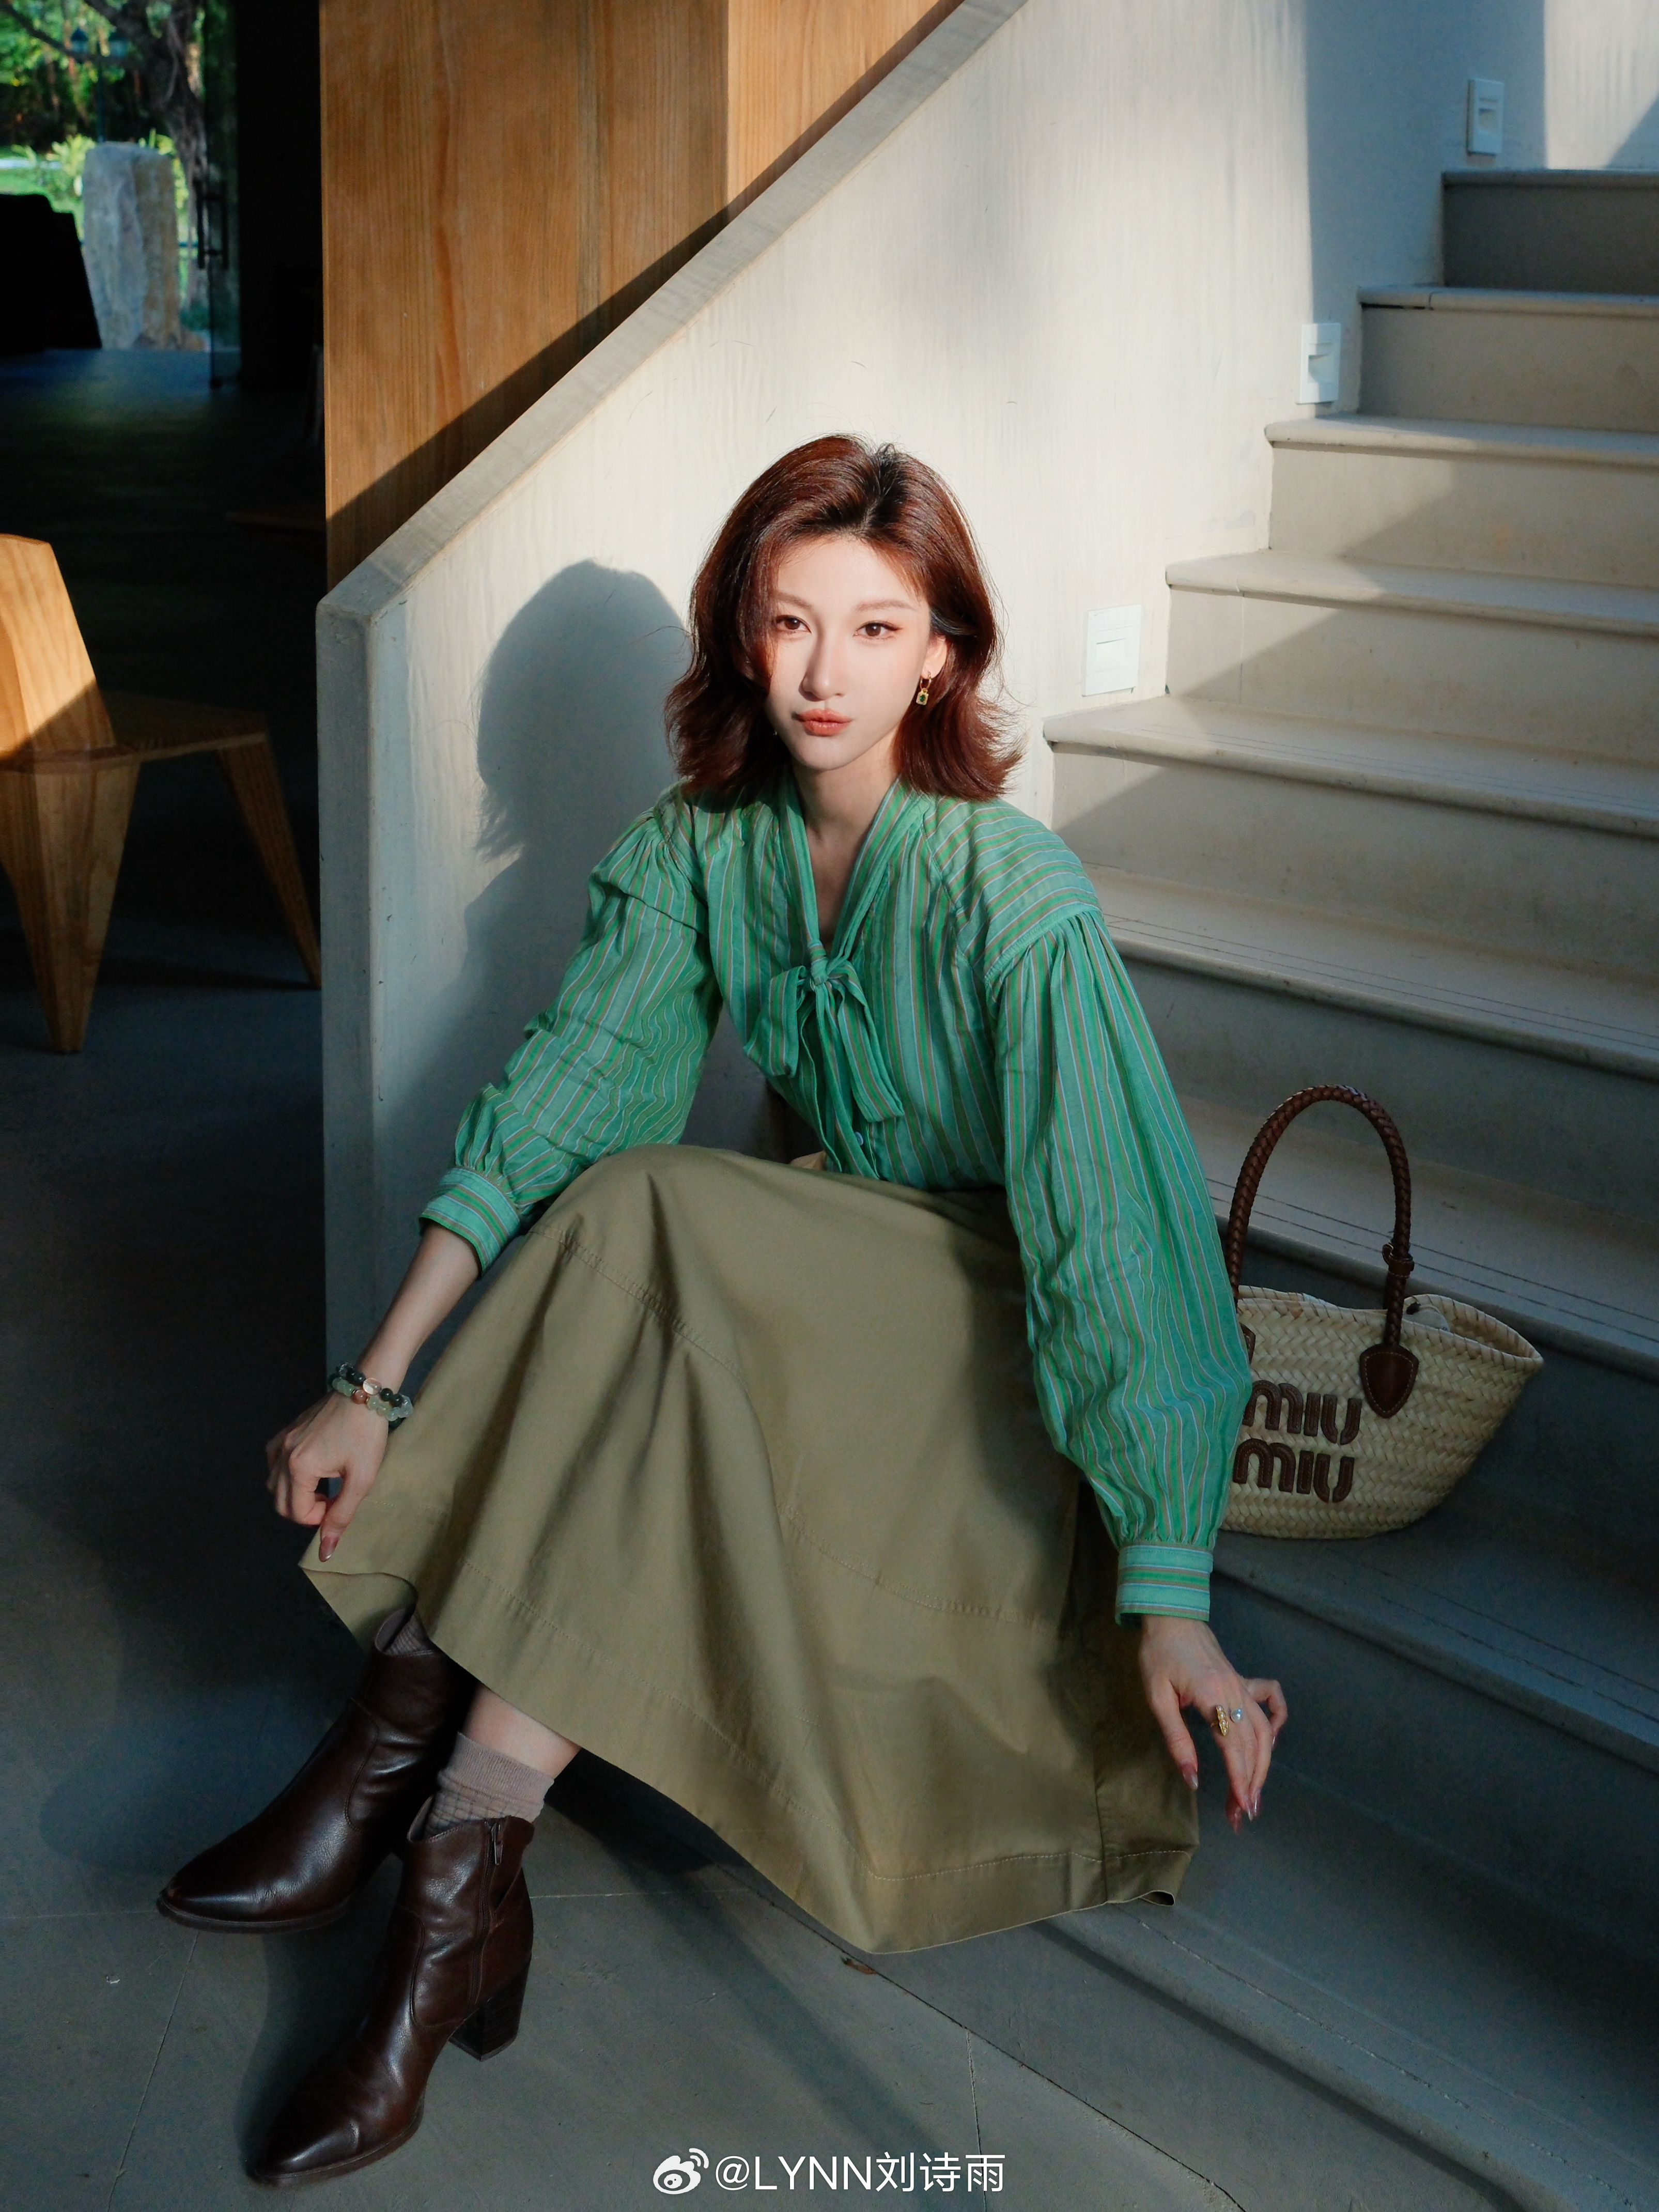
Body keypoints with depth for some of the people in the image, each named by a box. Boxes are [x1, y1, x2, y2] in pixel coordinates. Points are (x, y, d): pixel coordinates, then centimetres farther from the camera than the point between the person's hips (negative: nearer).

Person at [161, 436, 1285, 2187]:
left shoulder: (1009, 896, -22)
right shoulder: (700, 849, -5)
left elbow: (1104, 1224, -26)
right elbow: (543, 1110, -8)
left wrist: (1168, 1594, -30)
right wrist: (374, 1386, -17)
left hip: (1005, 1343, -5)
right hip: (820, 1295, 5)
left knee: (644, 1214, -29)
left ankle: (416, 1803, -29)